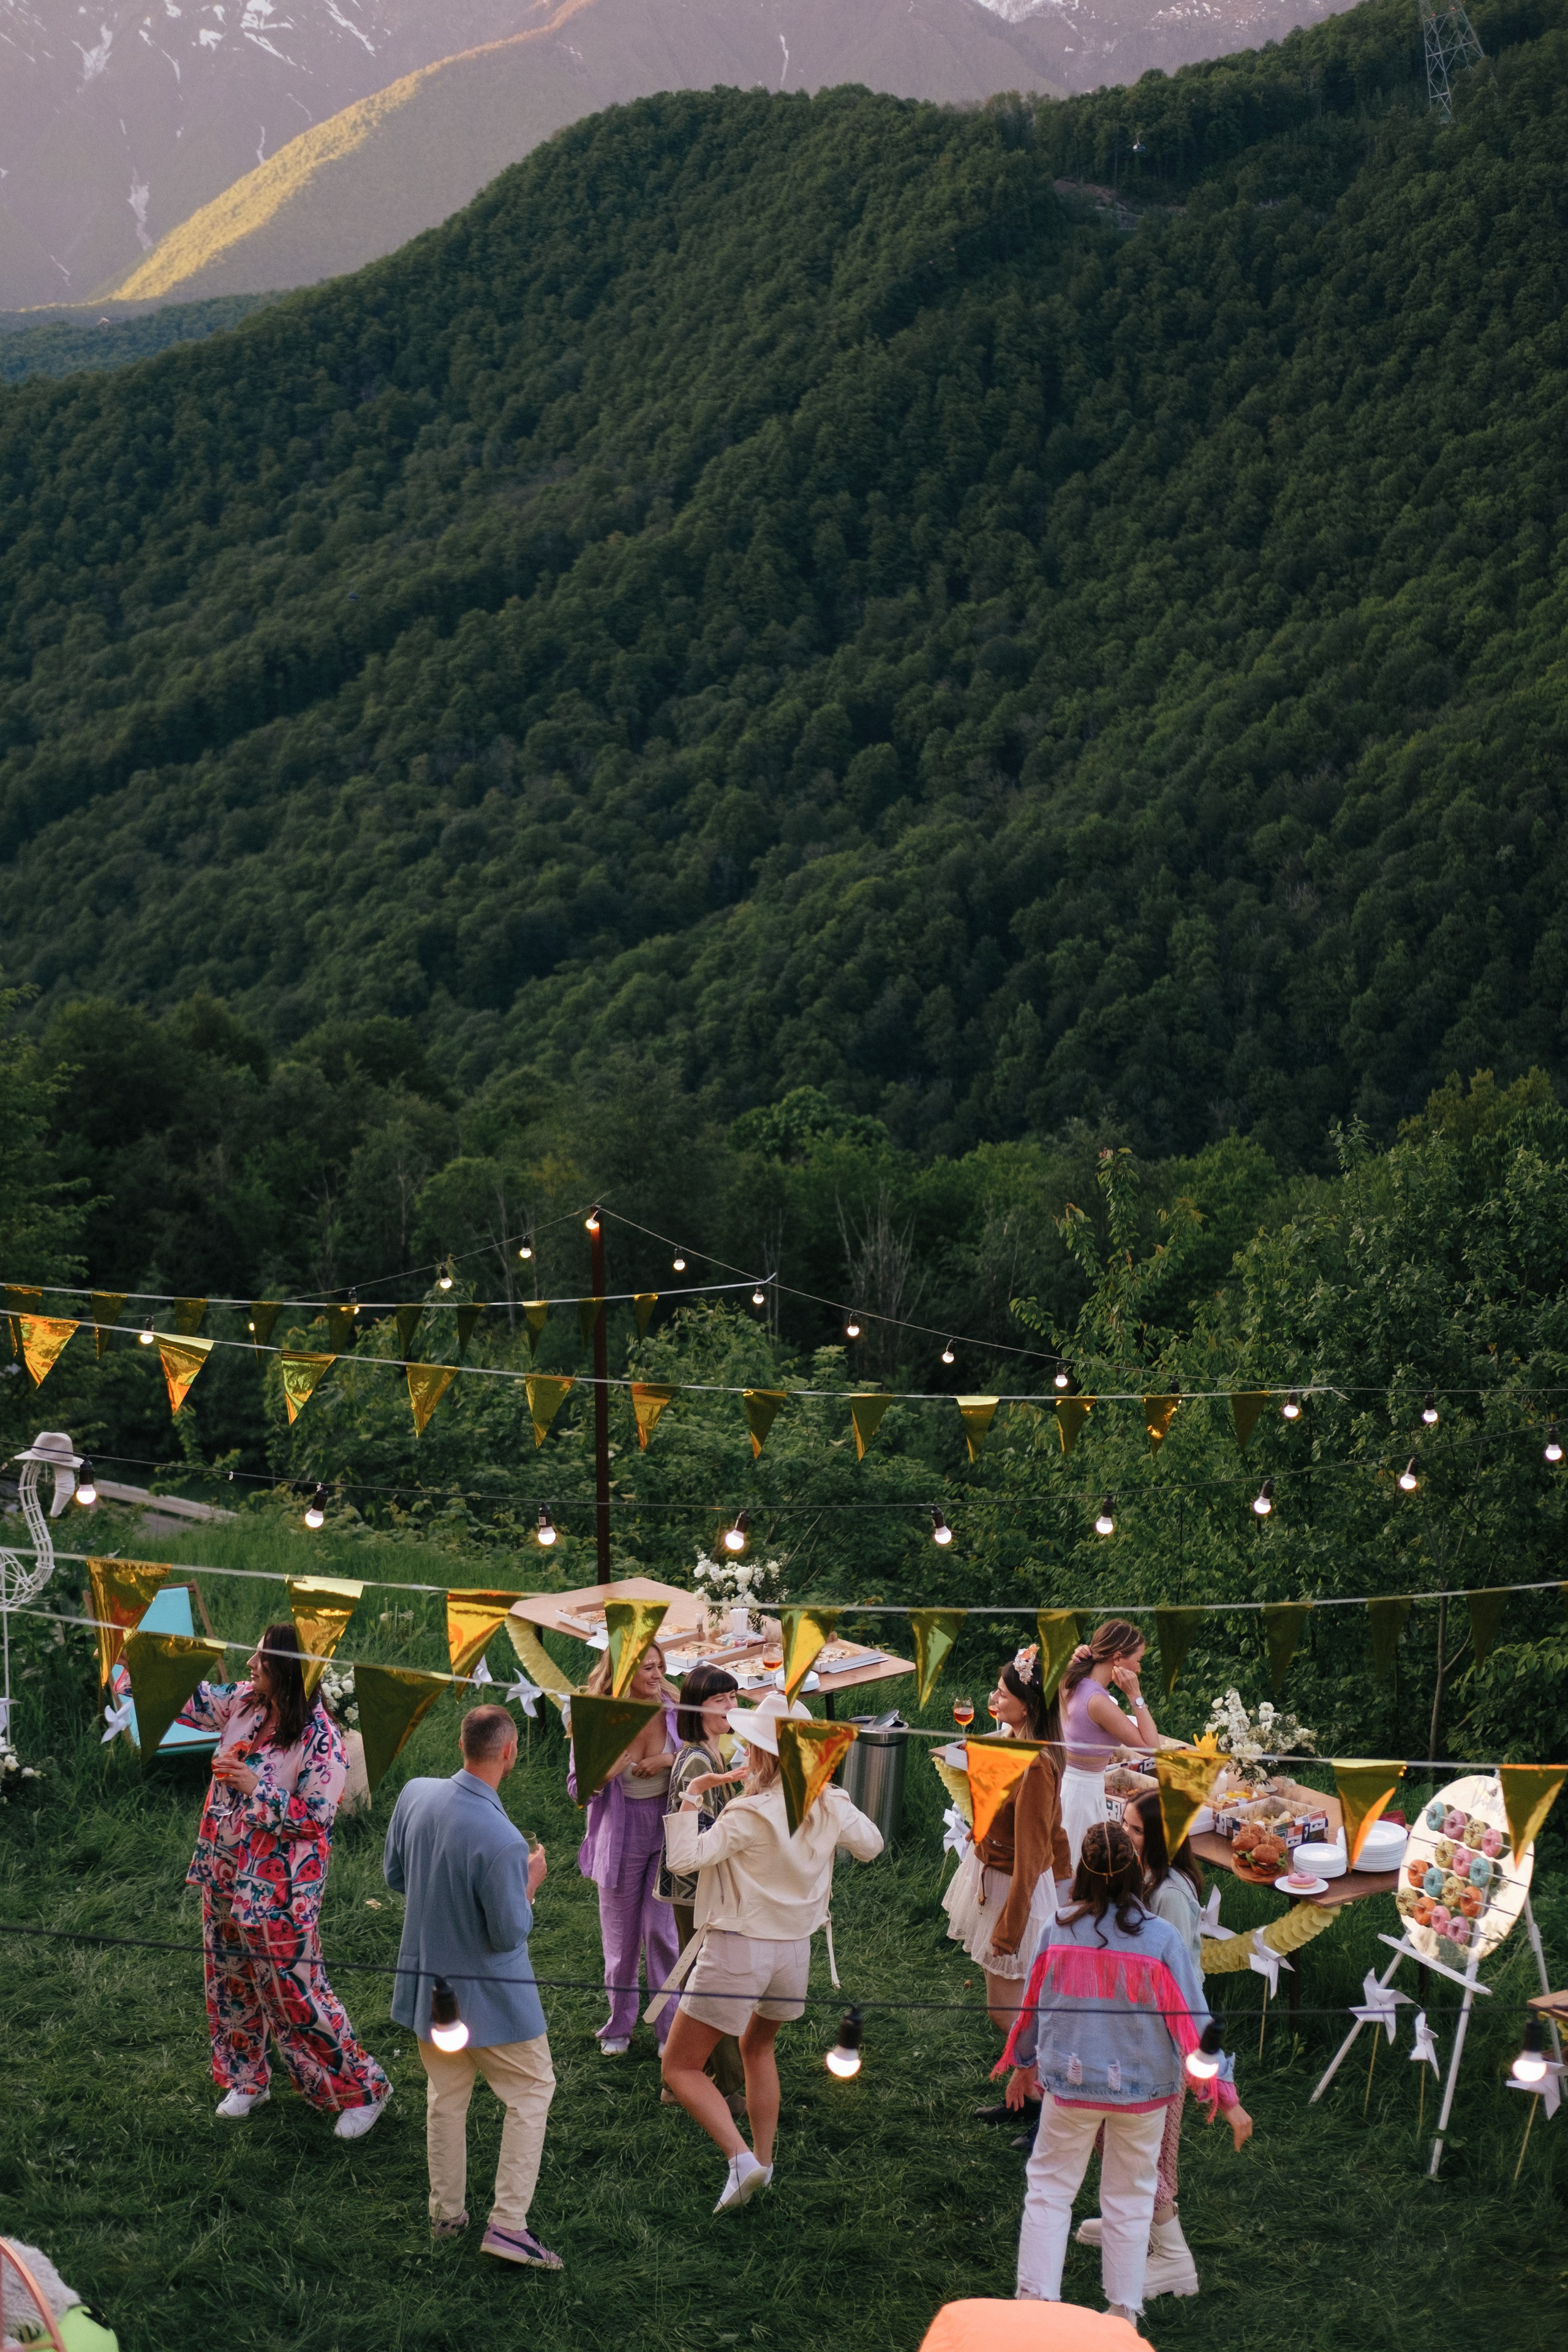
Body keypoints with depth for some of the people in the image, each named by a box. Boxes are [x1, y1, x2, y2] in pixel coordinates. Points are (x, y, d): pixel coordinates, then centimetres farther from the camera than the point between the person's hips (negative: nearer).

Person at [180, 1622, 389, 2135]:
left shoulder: (320, 1738, -22)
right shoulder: (243, 1704, -3)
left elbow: (316, 1818, -20)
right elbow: (188, 1698, 10)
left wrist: (257, 1788, -25)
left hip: (277, 1890, -7)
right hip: (225, 1876, 7)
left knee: (293, 1994, -1)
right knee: (230, 1983, 20)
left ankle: (361, 2088, 14)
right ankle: (247, 2081, 40)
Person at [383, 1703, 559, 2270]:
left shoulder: (415, 1795, -10)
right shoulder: (501, 1840, -31)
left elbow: (394, 1875, 5)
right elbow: (510, 1934, -22)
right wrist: (531, 1883, -6)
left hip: (426, 1983, 6)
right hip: (488, 1992, -6)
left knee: (445, 2097, 22)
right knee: (531, 2093, 10)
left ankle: (446, 2213, 32)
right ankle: (507, 2224, 5)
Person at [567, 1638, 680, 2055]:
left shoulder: (673, 1712, -9)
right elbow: (576, 1789, -5)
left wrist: (672, 1760, -18)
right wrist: (605, 1772, -25)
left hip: (667, 1833, 0)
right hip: (620, 1838, 0)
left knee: (662, 1931, -3)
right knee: (620, 1938, 12)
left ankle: (669, 2027, 11)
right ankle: (619, 2025, 30)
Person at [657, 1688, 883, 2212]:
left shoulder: (749, 1814, -23)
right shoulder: (829, 1806, -4)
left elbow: (684, 1858, -27)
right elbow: (871, 1845, 15)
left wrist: (690, 1802, -15)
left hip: (738, 1951, -7)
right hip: (795, 1950, 7)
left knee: (680, 2067, 4)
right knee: (758, 2047, 31)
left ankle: (739, 2158, -13)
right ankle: (763, 2160, 31)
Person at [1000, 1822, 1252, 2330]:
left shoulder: (1059, 1931, -10)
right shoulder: (1161, 1938, -16)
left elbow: (1033, 2004, 3)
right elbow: (1194, 2020, -12)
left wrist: (1024, 2063, 21)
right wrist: (1227, 2095, -5)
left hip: (1070, 2082, 1)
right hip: (1142, 2086, -1)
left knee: (1049, 2190, 13)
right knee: (1129, 2199, 14)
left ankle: (1036, 2300, 12)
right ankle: (1123, 2312, 21)